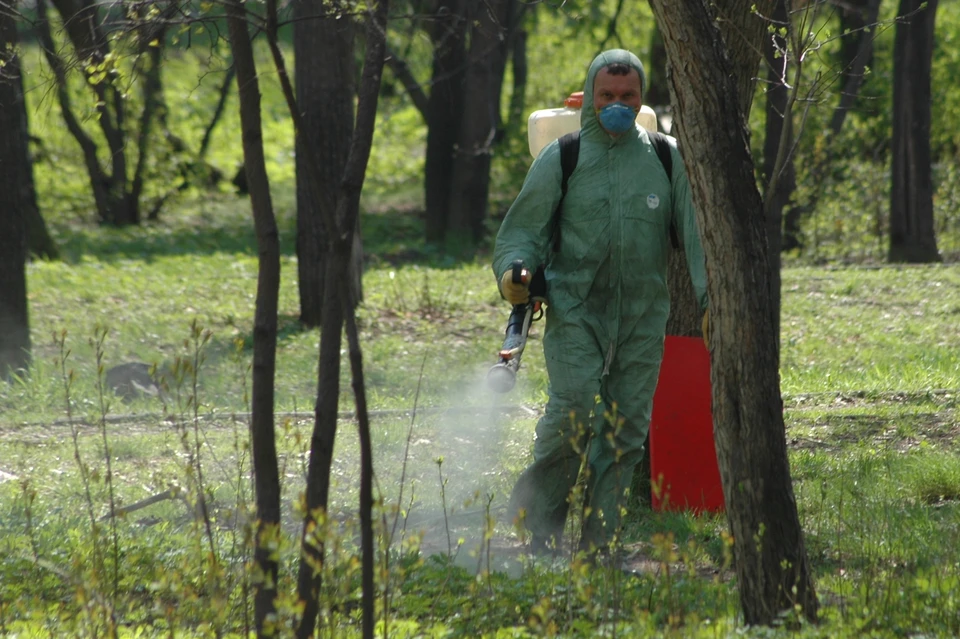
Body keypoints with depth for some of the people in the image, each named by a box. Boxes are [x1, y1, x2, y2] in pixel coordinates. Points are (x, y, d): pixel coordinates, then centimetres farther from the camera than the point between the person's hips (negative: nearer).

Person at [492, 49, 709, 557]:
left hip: (642, 320, 2)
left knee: (626, 430, 0)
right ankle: (538, 514, 1)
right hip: (574, 310, -2)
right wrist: (514, 272, -15)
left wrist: (709, 294, -7)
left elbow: (695, 228, 6)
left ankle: (597, 545, 7)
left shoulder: (667, 159, 10)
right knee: (576, 410, -20)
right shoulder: (561, 159, 5)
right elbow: (523, 229, 6)